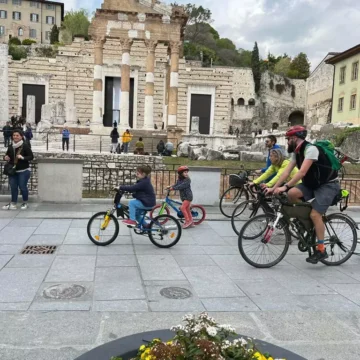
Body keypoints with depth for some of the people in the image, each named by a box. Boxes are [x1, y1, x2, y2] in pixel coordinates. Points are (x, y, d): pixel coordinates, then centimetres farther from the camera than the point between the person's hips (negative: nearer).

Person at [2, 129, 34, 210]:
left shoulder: (25, 145, -11)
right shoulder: (10, 146, 6)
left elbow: (31, 156, -10)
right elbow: (7, 155, 19)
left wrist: (22, 157, -25)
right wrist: (5, 158, -4)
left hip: (23, 171, -5)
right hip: (12, 171, 5)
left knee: (22, 187, 0)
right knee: (13, 187, 6)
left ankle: (25, 203, 20)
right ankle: (13, 204, 15)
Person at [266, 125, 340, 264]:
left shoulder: (311, 149, -25)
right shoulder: (296, 152, 2)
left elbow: (302, 172, -34)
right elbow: (287, 171, -3)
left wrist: (284, 187, -38)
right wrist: (274, 188, -11)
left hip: (328, 185, -8)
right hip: (313, 184, 8)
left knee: (315, 214, -18)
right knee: (292, 193, -16)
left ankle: (321, 250, -5)